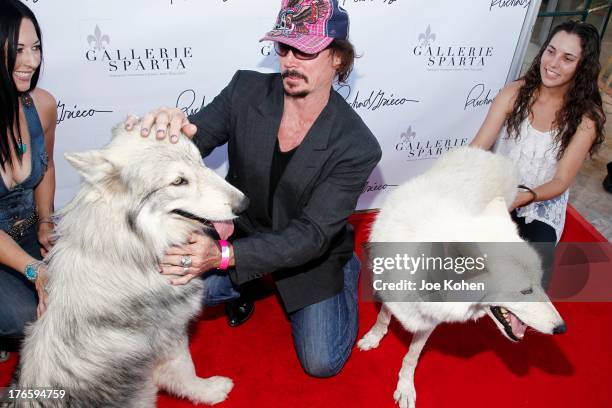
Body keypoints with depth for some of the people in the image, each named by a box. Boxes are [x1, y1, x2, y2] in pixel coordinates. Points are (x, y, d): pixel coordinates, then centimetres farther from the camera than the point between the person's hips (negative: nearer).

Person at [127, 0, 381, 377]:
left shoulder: (357, 146, -27)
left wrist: (224, 256, -43)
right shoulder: (246, 90, -18)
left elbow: (311, 234, -29)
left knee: (322, 363, -1)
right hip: (241, 230, 3)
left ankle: (346, 272, 25)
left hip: (310, 254, -2)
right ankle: (248, 285, 16)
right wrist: (167, 126, -43)